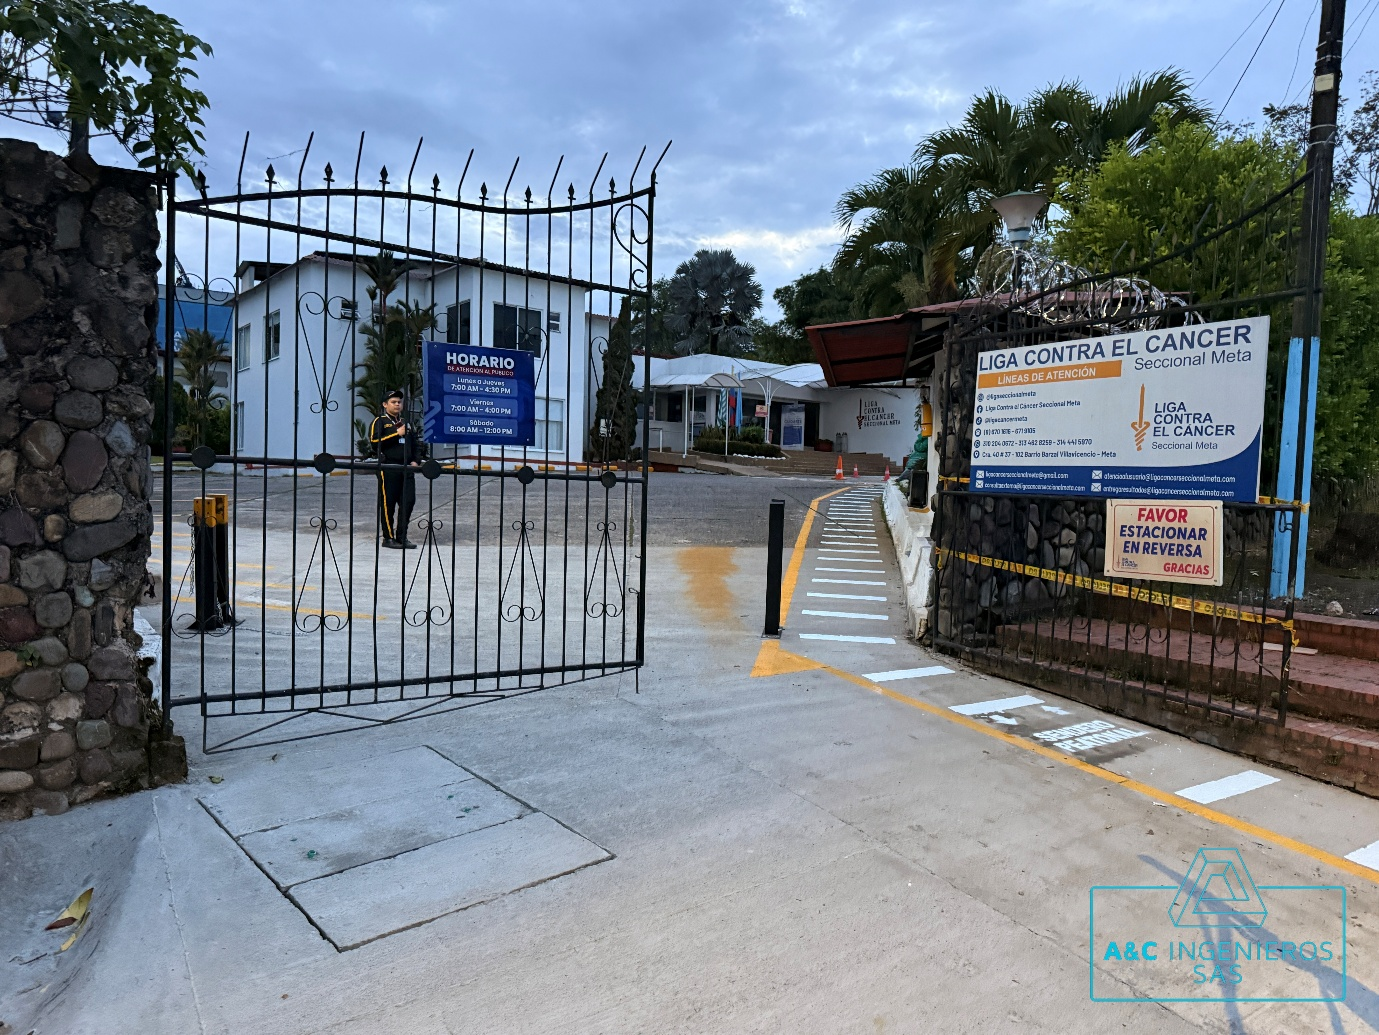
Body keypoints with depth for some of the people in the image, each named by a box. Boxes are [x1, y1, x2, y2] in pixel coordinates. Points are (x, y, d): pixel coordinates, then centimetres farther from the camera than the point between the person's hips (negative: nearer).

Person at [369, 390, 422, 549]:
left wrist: (415, 461, 9)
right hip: (387, 468, -6)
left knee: (408, 501, 2)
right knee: (388, 503, -2)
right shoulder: (379, 421, 2)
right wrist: (396, 434, -14)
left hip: (406, 469, 6)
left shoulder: (405, 422, 22)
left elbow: (415, 443, 25)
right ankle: (388, 538, 5)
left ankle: (401, 537, 10)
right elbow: (374, 441, -12)